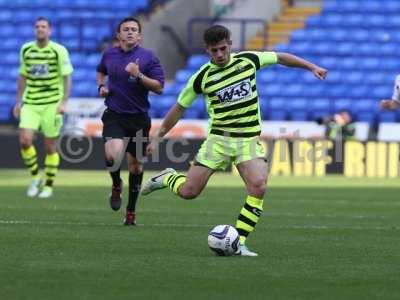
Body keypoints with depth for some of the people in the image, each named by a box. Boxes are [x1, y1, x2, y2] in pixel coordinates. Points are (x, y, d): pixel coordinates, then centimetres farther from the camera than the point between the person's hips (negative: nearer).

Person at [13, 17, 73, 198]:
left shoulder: (59, 51, -6)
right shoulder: (26, 50, 6)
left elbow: (67, 79, -4)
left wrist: (63, 102, -13)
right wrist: (18, 102, 12)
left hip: (52, 104, -3)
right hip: (30, 103, 3)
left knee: (50, 147, 1)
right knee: (25, 141, -14)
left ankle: (48, 186, 16)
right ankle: (35, 177, 8)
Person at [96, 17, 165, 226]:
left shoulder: (148, 57, -4)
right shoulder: (109, 54, 6)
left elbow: (159, 87, -9)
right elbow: (101, 71, 29)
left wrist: (139, 75, -21)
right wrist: (101, 86, 9)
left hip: (138, 118, 0)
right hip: (114, 116, 1)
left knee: (135, 164, 7)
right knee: (113, 155, -24)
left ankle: (131, 212, 22)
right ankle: (116, 185, 9)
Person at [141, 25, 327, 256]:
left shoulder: (248, 60, 0)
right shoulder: (202, 77, -4)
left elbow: (281, 57, 16)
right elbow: (179, 108, 6)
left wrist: (312, 67, 12)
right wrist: (158, 137, 8)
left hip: (249, 139, 1)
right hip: (219, 139, -1)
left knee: (258, 186, -23)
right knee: (188, 192, -6)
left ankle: (239, 241, -13)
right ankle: (168, 178, 30)